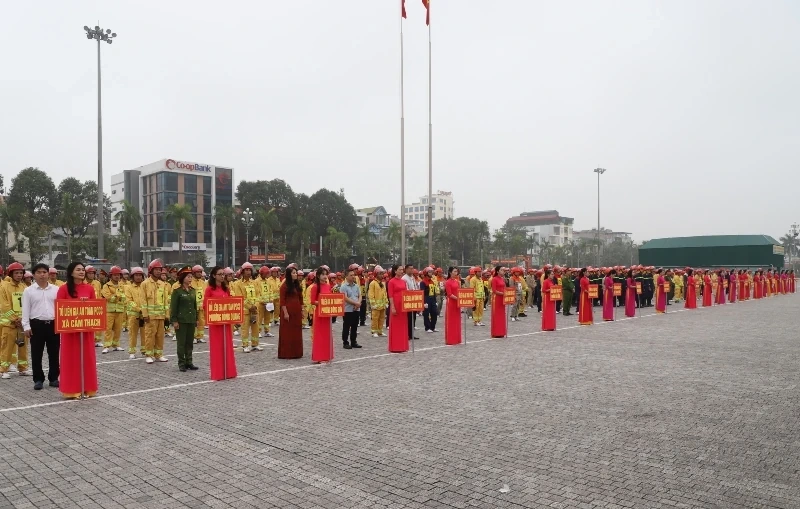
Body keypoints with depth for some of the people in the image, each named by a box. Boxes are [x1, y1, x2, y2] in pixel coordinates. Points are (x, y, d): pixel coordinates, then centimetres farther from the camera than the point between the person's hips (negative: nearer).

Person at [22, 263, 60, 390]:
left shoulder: (56, 289, 5)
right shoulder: (28, 291, 1)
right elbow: (25, 310, 0)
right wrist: (26, 326, -7)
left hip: (53, 324, 1)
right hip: (36, 325, -1)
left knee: (54, 353, 7)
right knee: (36, 354, 3)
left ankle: (53, 378, 18)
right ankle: (38, 380, 13)